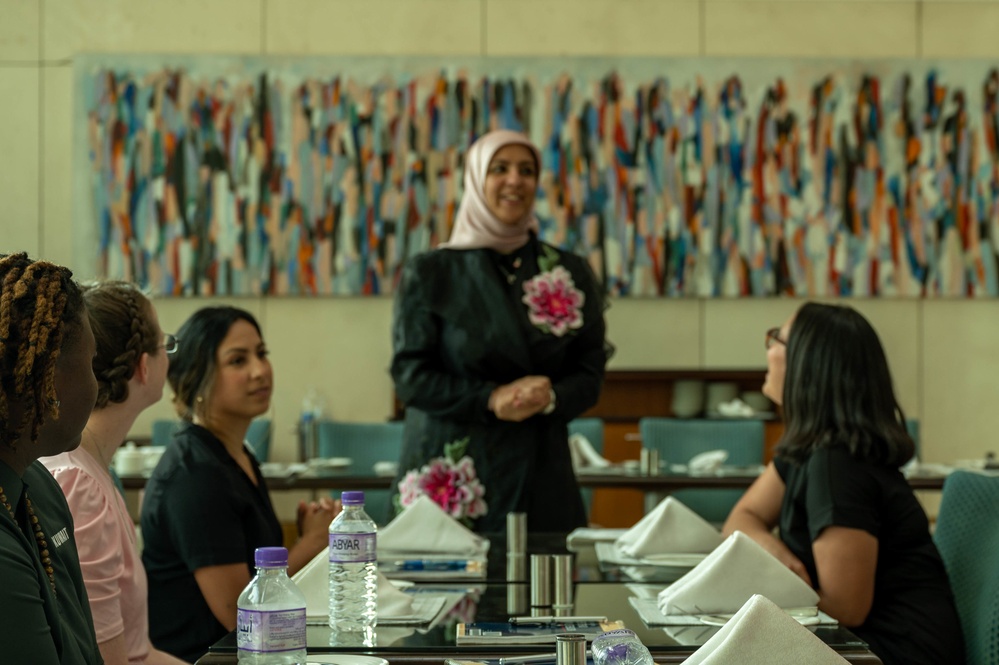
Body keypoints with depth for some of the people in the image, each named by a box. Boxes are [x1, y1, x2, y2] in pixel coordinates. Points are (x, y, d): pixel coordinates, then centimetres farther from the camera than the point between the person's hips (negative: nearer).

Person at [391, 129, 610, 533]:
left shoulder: (571, 273, 9)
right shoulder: (429, 274, 3)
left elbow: (590, 374, 7)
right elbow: (410, 375, -3)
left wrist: (549, 398, -15)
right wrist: (490, 399, -16)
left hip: (539, 473, 2)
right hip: (449, 467, -2)